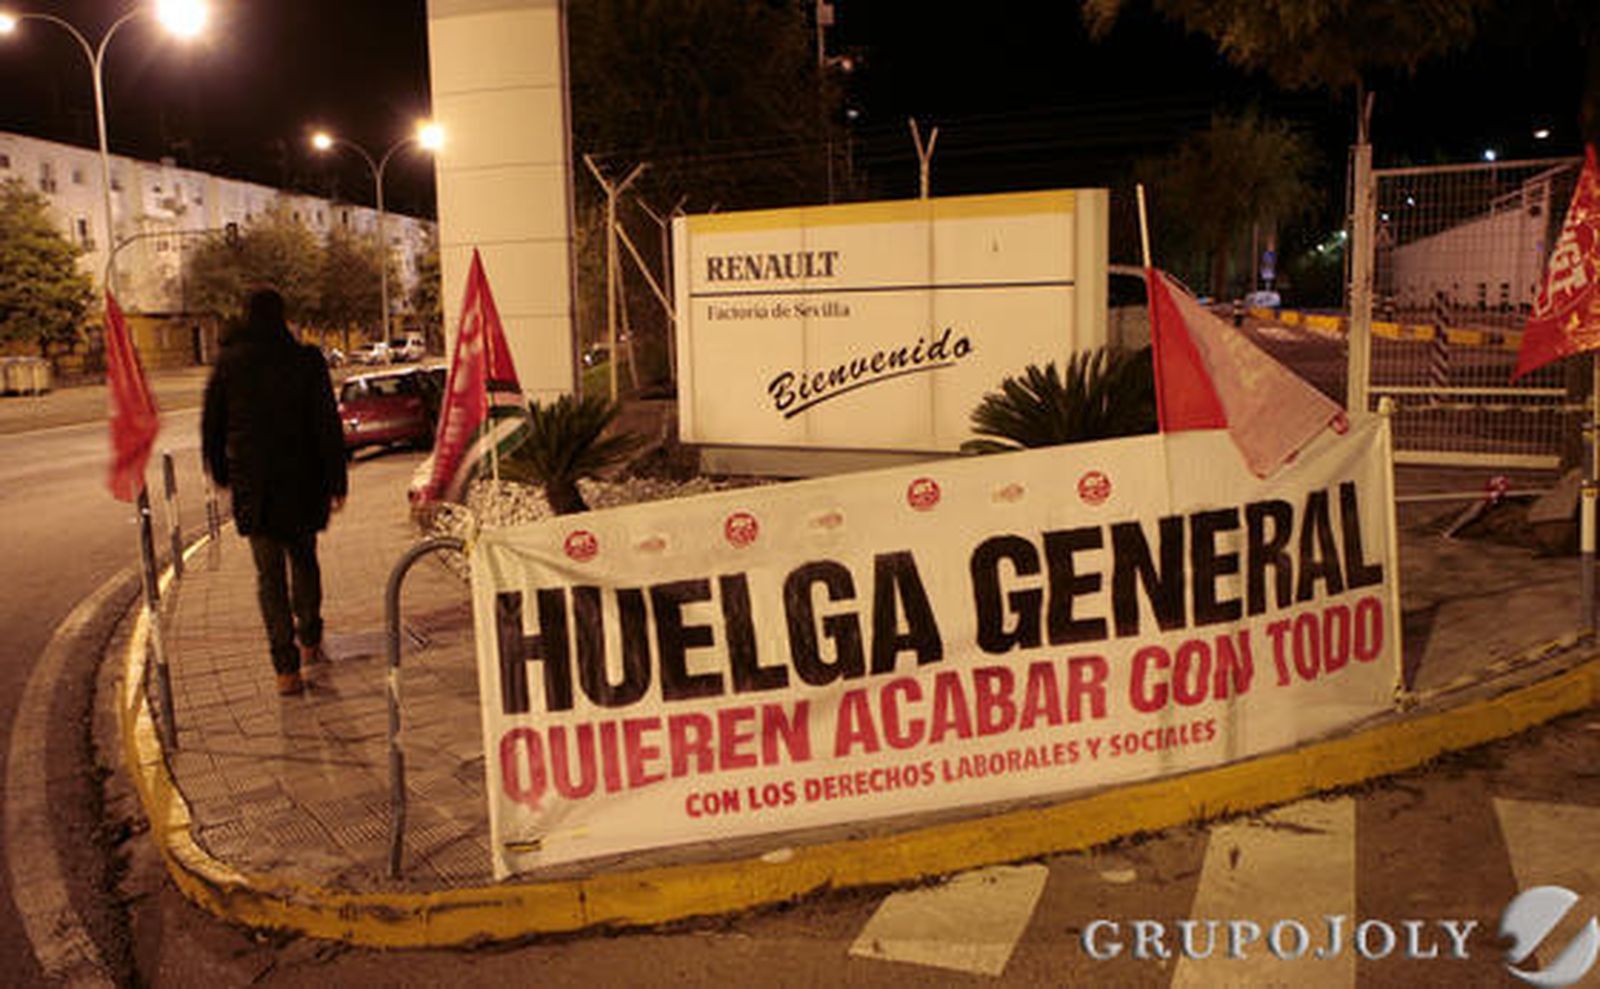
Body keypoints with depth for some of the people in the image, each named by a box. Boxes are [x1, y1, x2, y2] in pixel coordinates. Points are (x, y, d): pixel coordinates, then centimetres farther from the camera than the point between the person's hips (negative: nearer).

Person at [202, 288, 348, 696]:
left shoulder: (228, 362, 0)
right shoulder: (306, 360, -6)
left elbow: (211, 424, 7)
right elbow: (327, 424, -6)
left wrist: (220, 474, 20)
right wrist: (336, 481, -2)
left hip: (251, 484, 0)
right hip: (300, 480, 0)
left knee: (269, 573, 4)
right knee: (303, 559, 21)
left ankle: (286, 667, 0)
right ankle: (310, 642, 32)